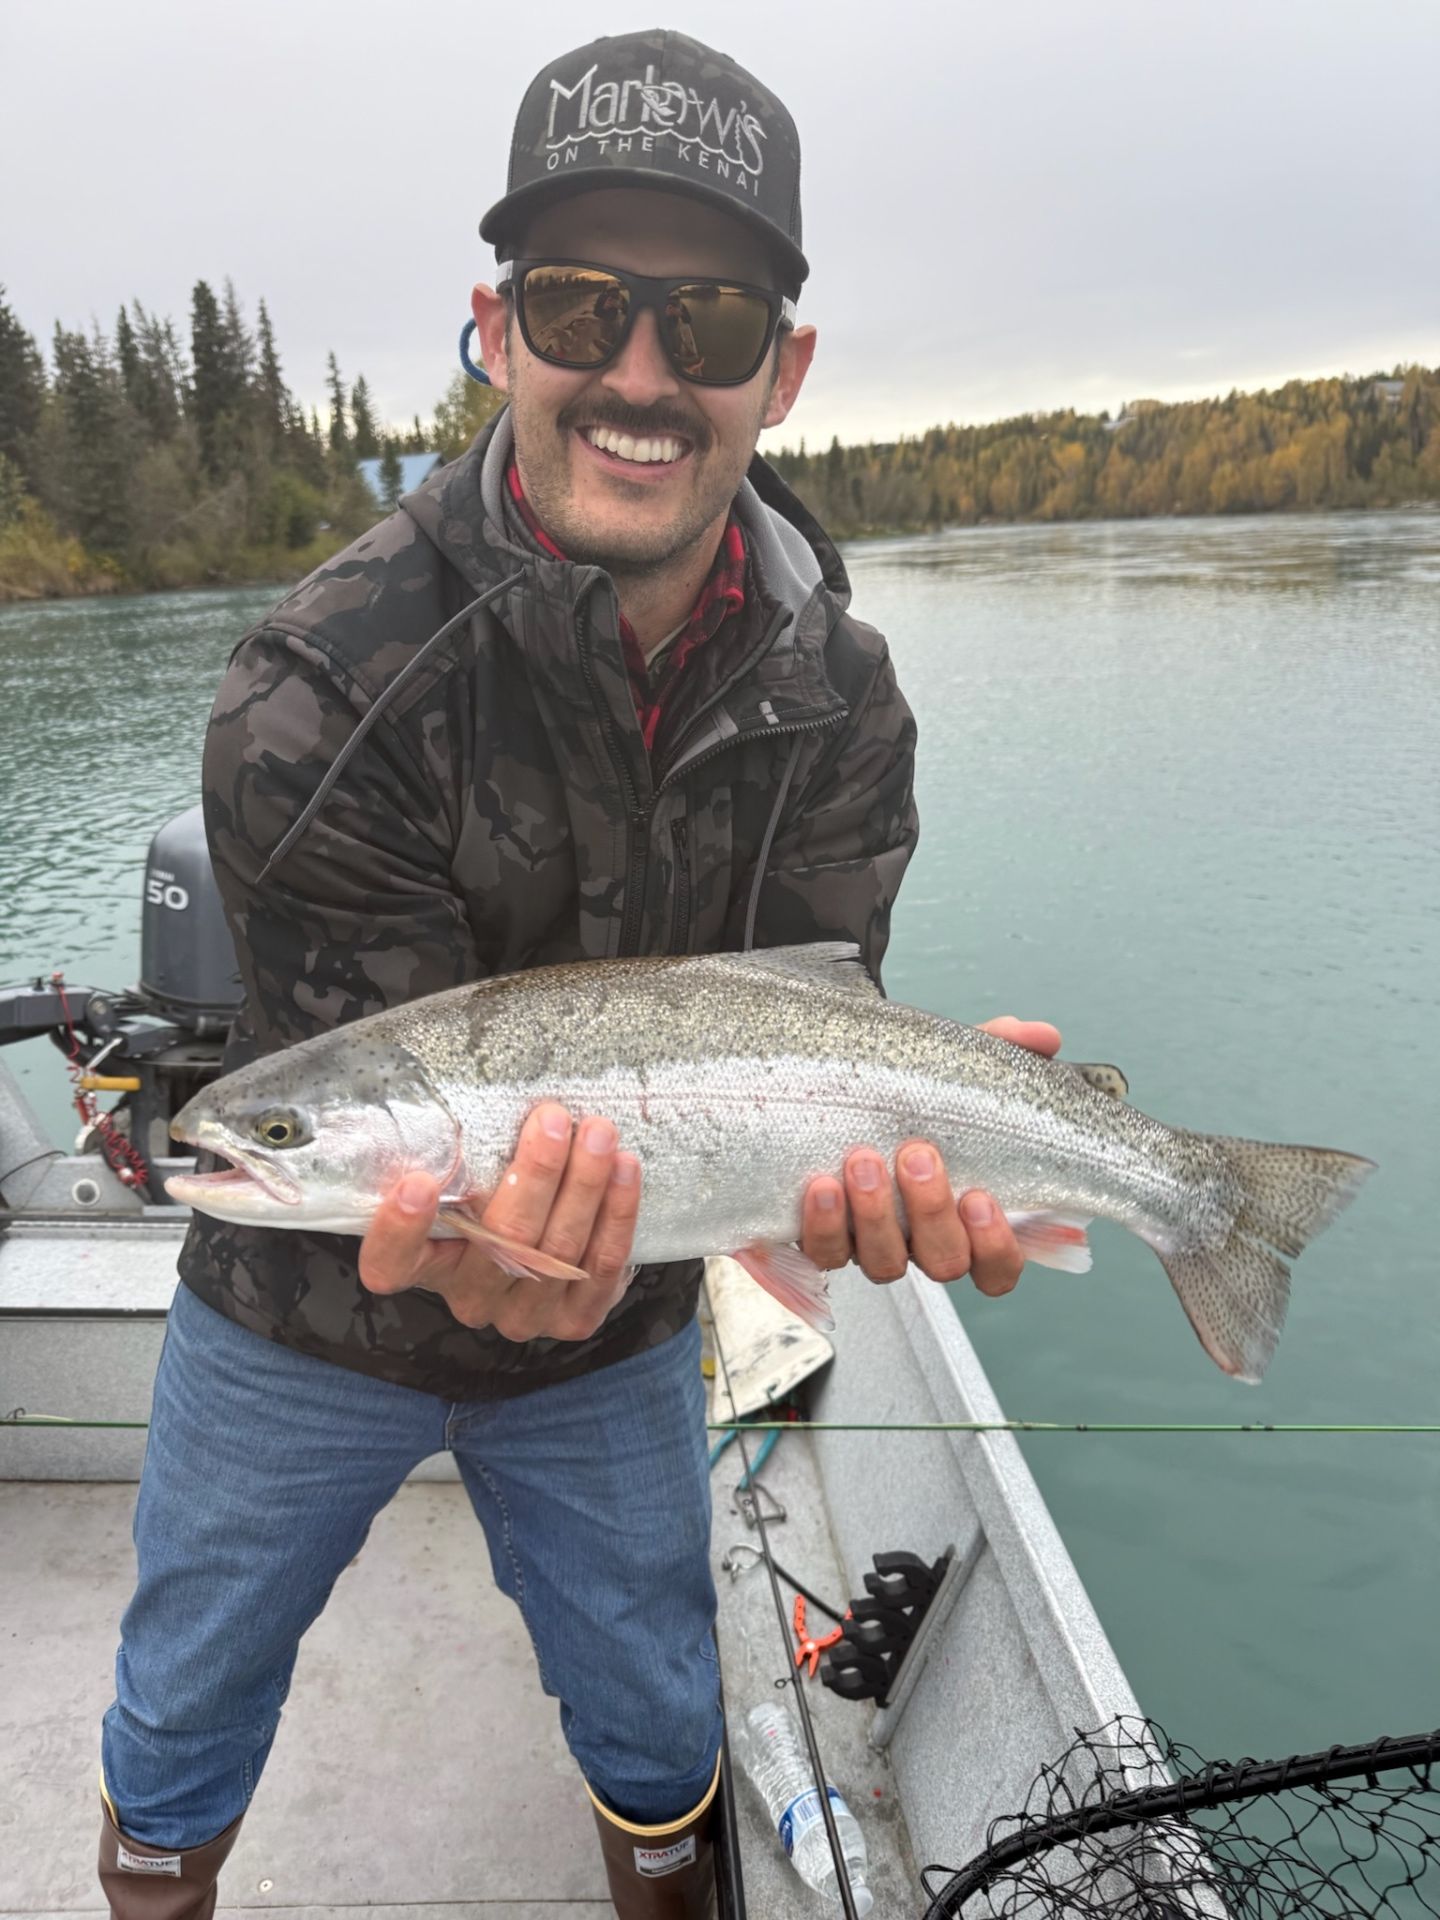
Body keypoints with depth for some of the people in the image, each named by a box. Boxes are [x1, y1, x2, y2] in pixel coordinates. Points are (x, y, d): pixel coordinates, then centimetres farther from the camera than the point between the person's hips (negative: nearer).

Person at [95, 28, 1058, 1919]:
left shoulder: (838, 701, -15)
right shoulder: (320, 692, -27)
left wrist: (879, 1147, -40)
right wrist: (478, 1248, -47)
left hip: (615, 1336, 2)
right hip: (307, 1322, -1)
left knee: (660, 1722, 24)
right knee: (187, 1703, 24)